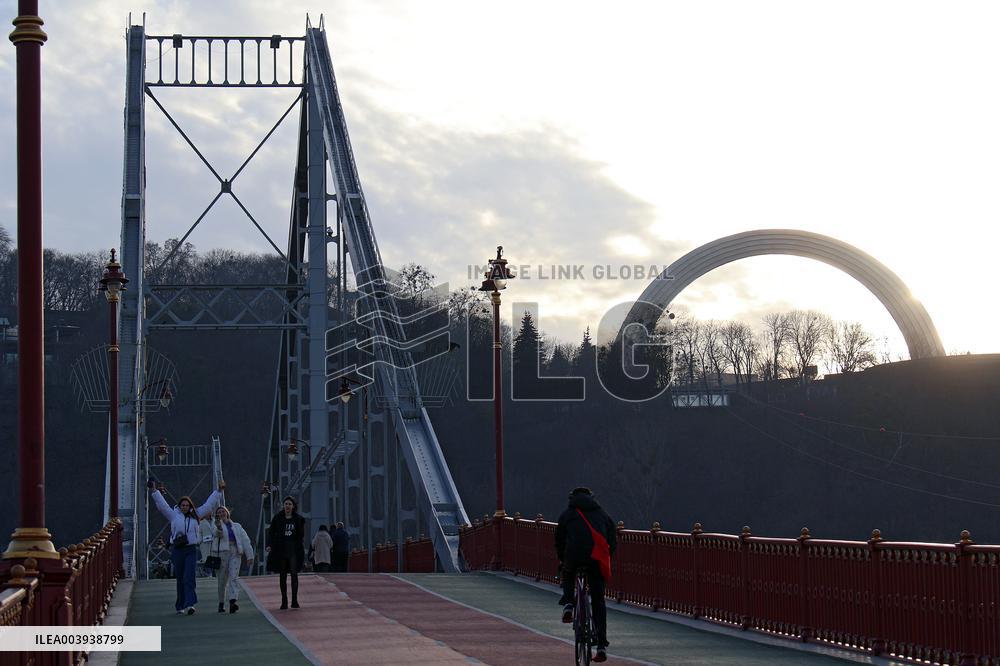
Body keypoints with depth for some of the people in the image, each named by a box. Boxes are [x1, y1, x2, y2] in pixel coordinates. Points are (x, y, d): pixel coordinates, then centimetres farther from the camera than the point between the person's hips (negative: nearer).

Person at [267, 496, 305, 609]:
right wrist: (269, 545, -11)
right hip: (280, 549, 1)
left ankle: (294, 600, -7)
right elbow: (271, 532, 1)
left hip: (294, 549, -1)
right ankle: (284, 601, 10)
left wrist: (301, 524, -9)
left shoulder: (298, 519, 5)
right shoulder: (277, 518, 4)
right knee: (283, 575, 5)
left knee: (294, 573, -8)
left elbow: (301, 535, 7)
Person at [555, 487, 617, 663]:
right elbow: (613, 539, 20)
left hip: (574, 556, -1)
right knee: (598, 602, 11)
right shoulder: (602, 513, 22)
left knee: (568, 575, 36)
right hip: (598, 560, 1)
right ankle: (602, 646, 5)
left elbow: (559, 539, 21)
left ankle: (568, 604, 10)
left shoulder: (568, 514, 18)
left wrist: (562, 559, 36)